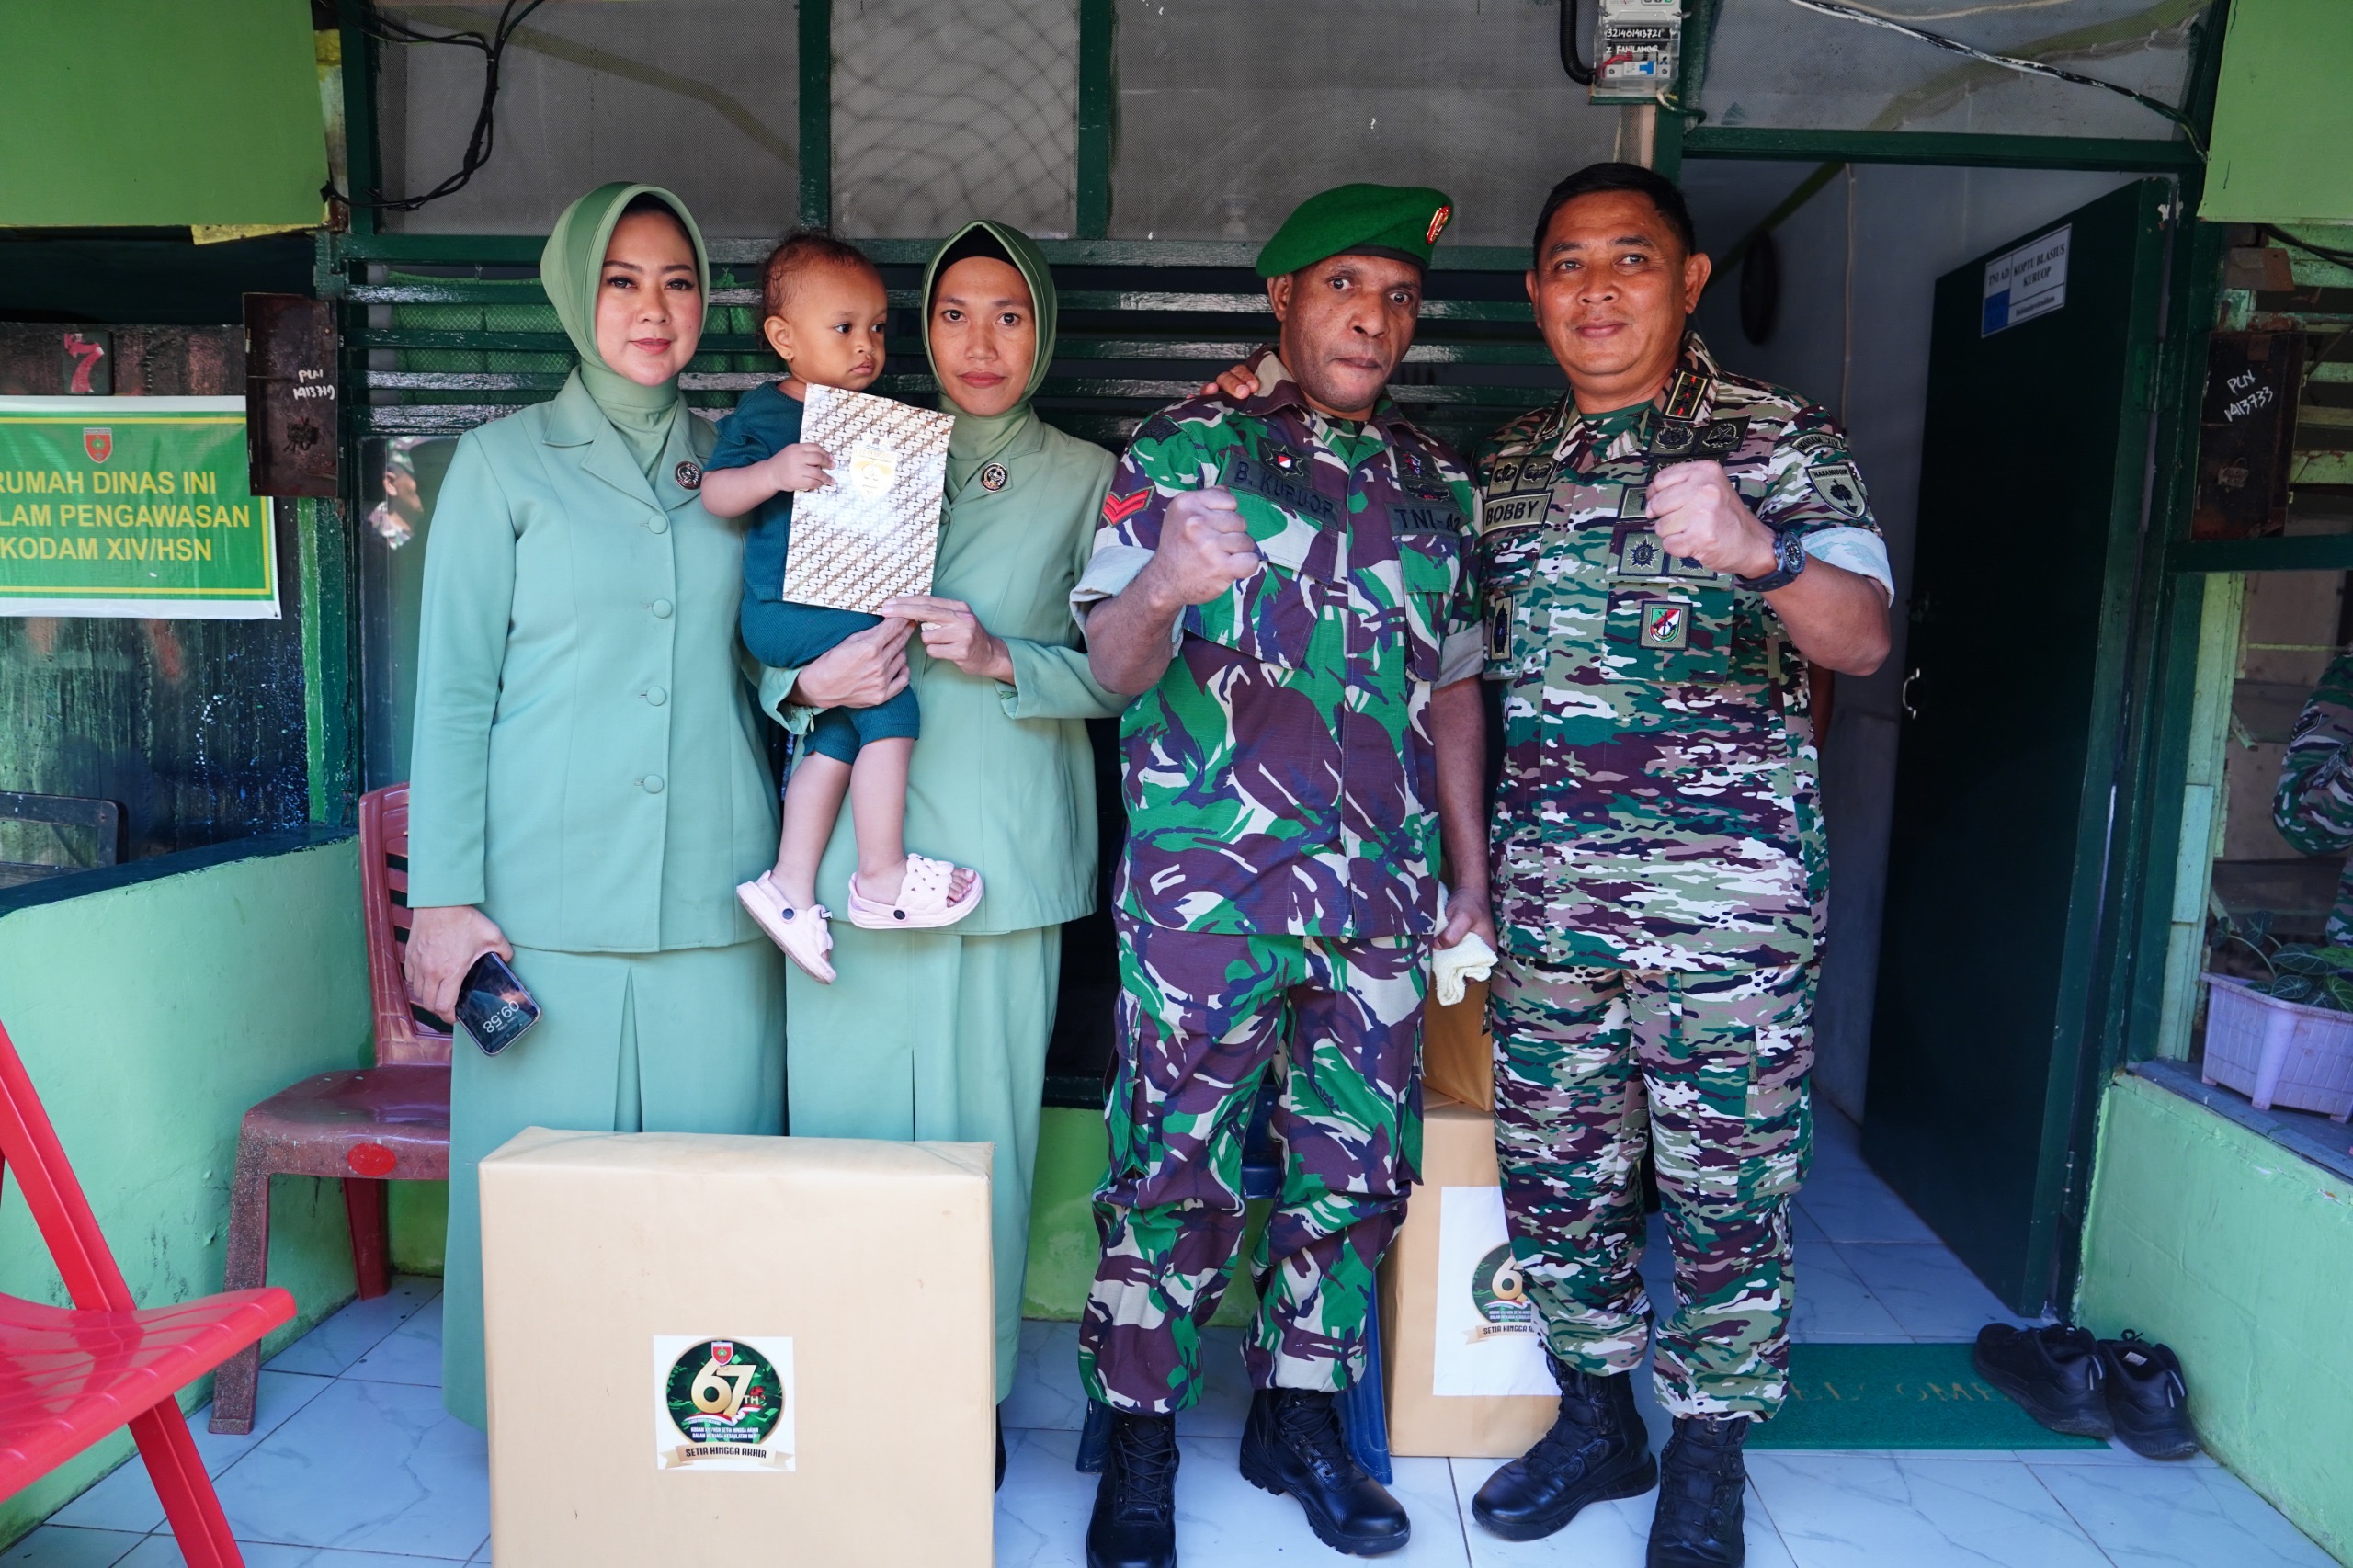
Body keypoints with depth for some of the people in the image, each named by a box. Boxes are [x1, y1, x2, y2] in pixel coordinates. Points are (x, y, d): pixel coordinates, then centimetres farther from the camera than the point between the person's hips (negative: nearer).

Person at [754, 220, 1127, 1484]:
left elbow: (1117, 670, 2)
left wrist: (1001, 658, -14)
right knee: (841, 1121, 5)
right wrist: (808, 682, -9)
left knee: (977, 1128, 3)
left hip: (1001, 854, -2)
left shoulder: (1086, 481, 7)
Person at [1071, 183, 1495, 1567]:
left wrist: (1472, 872, 13)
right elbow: (1112, 665, -5)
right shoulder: (1181, 451, 2)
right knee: (1176, 1168, 1)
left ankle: (1300, 1415, 31)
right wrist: (1161, 586, -28)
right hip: (1207, 884, -4)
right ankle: (1141, 1444, 21)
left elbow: (1455, 686, 18)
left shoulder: (1437, 482, 15)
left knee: (1360, 1167, 11)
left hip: (1382, 894, 5)